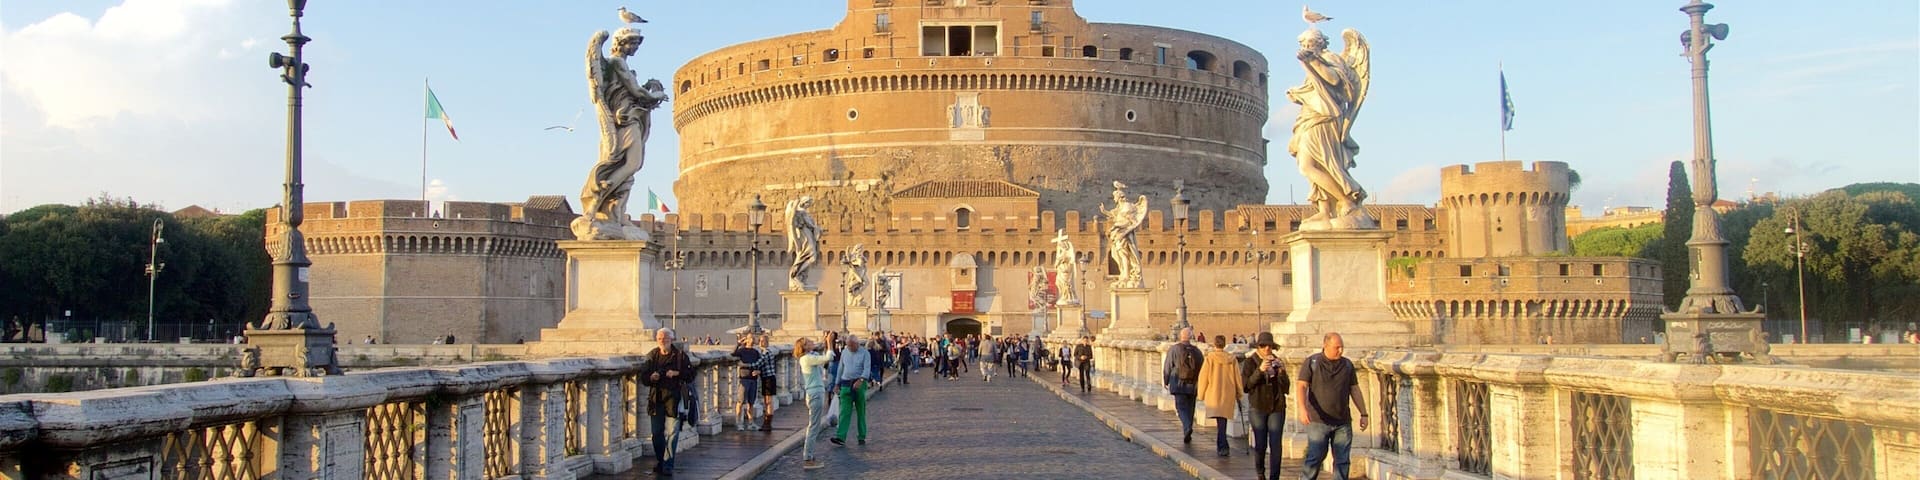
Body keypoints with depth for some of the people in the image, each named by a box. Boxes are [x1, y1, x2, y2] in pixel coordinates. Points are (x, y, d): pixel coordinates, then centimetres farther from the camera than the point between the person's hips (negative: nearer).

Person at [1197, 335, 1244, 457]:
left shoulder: (1210, 357, -7)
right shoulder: (1231, 359, 1)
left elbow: (1204, 377, -5)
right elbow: (1237, 378, 6)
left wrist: (1201, 394, 5)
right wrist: (1238, 395, 15)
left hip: (1213, 393, -3)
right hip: (1228, 394, 3)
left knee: (1220, 420, -1)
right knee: (1223, 420, 14)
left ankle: (1223, 446, -13)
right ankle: (1220, 445, 22)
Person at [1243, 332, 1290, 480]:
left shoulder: (1278, 362, 8)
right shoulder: (1250, 362, 1)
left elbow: (1286, 387, 3)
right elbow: (1246, 385, -9)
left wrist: (1281, 372, -13)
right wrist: (1259, 371, -20)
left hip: (1277, 408, 2)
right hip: (1257, 408, -2)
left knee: (1275, 444, -5)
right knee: (1260, 444, 1)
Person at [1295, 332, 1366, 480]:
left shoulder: (1347, 365, 8)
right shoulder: (1311, 363, -3)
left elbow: (1355, 390, 12)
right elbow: (1301, 386, -9)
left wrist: (1364, 414, 8)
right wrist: (1302, 409, -24)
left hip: (1343, 422, 3)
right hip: (1318, 421, -3)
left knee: (1342, 460, 4)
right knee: (1315, 458, -4)